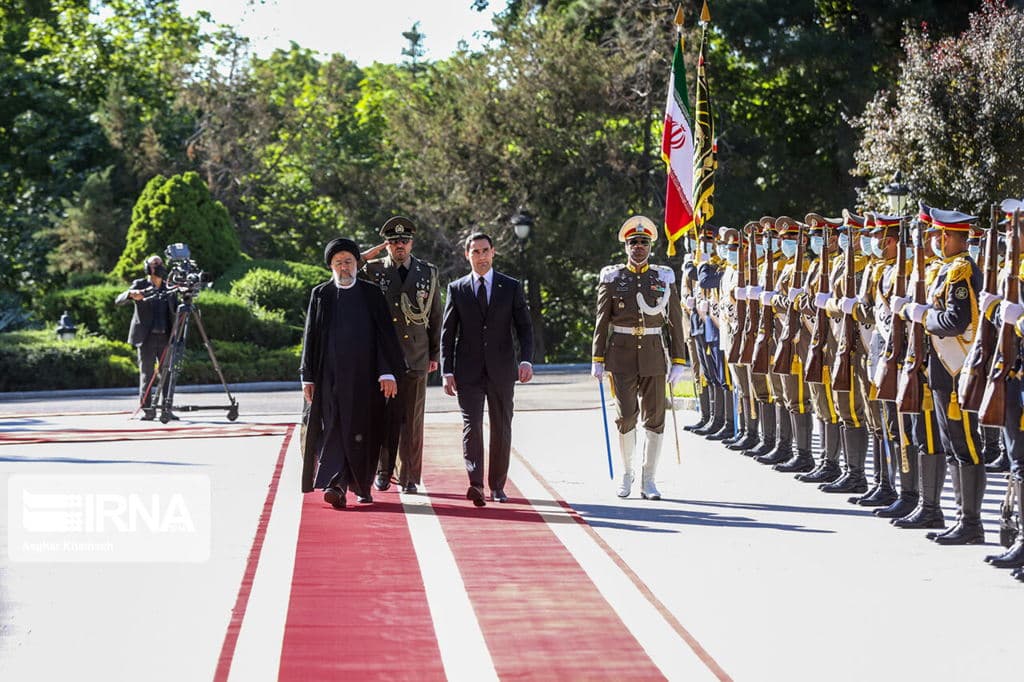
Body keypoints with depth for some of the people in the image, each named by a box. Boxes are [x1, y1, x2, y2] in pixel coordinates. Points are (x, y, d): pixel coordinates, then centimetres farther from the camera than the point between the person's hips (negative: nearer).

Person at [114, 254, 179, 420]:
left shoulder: (168, 288, 15)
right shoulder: (140, 285, 5)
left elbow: (177, 310, 13)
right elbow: (118, 301, -6)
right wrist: (131, 294, -25)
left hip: (165, 338, 3)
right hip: (146, 337, -3)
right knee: (147, 373, -4)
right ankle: (147, 410, -1)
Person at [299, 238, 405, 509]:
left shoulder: (372, 294, 7)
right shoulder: (320, 295, 8)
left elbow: (385, 334, 3)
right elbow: (311, 337, 9)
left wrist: (388, 372, -5)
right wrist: (308, 377, 3)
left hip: (364, 375, 0)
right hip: (330, 375, 0)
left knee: (362, 432, 3)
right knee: (332, 429, -9)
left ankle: (361, 485, 18)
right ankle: (335, 485, -16)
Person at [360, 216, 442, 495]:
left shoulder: (428, 272, 9)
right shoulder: (372, 270, 5)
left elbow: (435, 317, 12)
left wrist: (435, 354, 10)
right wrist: (364, 257, -5)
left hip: (416, 356, 1)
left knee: (412, 419, 1)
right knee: (384, 416, 3)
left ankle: (409, 476, 8)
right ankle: (383, 471, 15)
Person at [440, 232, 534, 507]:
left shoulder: (511, 287, 6)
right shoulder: (456, 289, 6)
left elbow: (524, 327, 4)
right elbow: (447, 333, 6)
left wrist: (526, 360, -12)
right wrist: (447, 371, -3)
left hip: (501, 370, 1)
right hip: (468, 371, -1)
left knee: (501, 428, 6)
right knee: (471, 425, -13)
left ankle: (497, 486, 16)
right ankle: (476, 484, -22)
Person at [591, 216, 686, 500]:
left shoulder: (664, 278, 5)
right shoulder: (612, 278, 3)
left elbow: (675, 323, 5)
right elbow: (602, 323, 4)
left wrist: (678, 361, 0)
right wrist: (597, 360, -1)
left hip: (653, 355, 1)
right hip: (622, 354, -1)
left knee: (654, 417, 0)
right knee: (626, 414, -7)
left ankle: (648, 480, 7)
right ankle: (626, 473, 13)